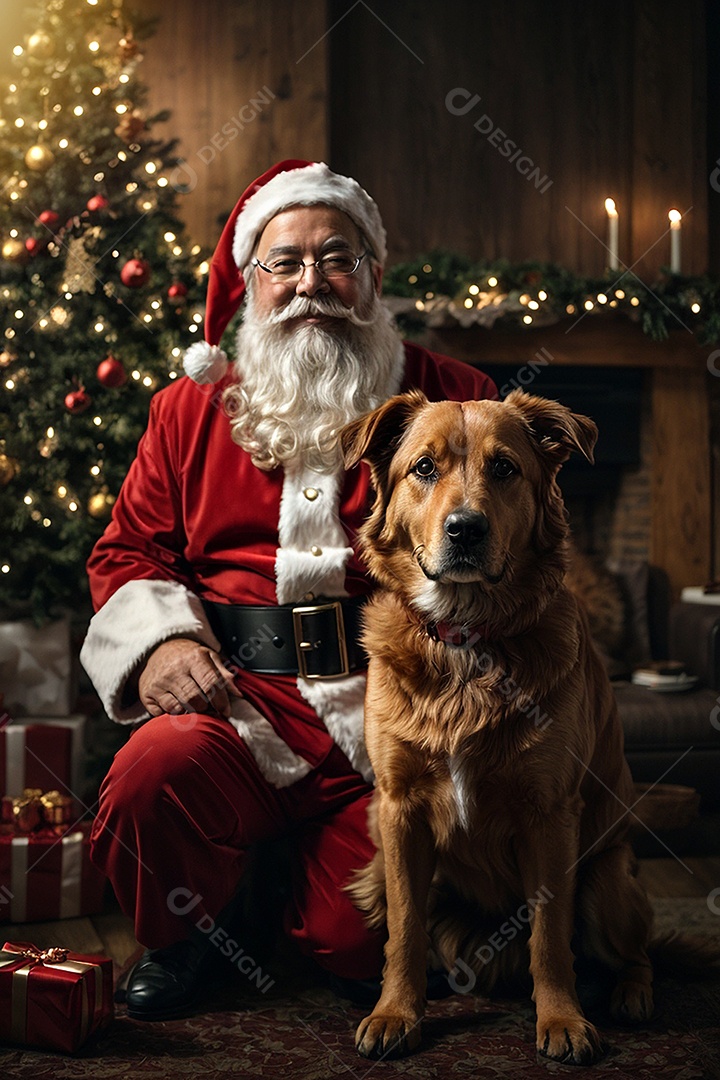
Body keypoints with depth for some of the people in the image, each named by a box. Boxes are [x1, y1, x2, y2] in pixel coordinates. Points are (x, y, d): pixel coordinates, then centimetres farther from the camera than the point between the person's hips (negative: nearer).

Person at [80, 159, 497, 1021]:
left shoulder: (454, 400, 8)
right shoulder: (191, 408, 13)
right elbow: (128, 551, 14)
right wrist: (159, 641, -7)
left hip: (391, 716, 0)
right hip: (241, 698, 1)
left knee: (357, 941, -14)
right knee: (154, 771, -32)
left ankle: (296, 897, 27)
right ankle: (185, 933, 5)